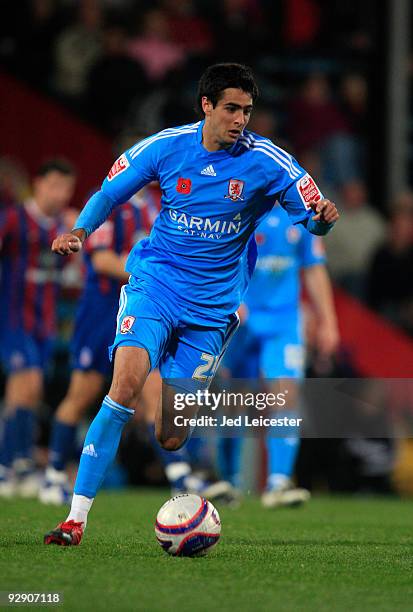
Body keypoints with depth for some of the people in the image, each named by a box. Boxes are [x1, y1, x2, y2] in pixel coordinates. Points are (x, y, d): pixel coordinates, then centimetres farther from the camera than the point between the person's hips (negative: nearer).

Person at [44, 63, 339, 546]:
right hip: (154, 283, -1)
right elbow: (108, 193, 8)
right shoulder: (166, 147, -4)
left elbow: (313, 217, -4)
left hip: (212, 306, 1)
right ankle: (77, 517, -23)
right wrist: (80, 230, -11)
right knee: (126, 385, -28)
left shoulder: (266, 162, -8)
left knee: (171, 440, 1)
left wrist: (322, 218, -28)